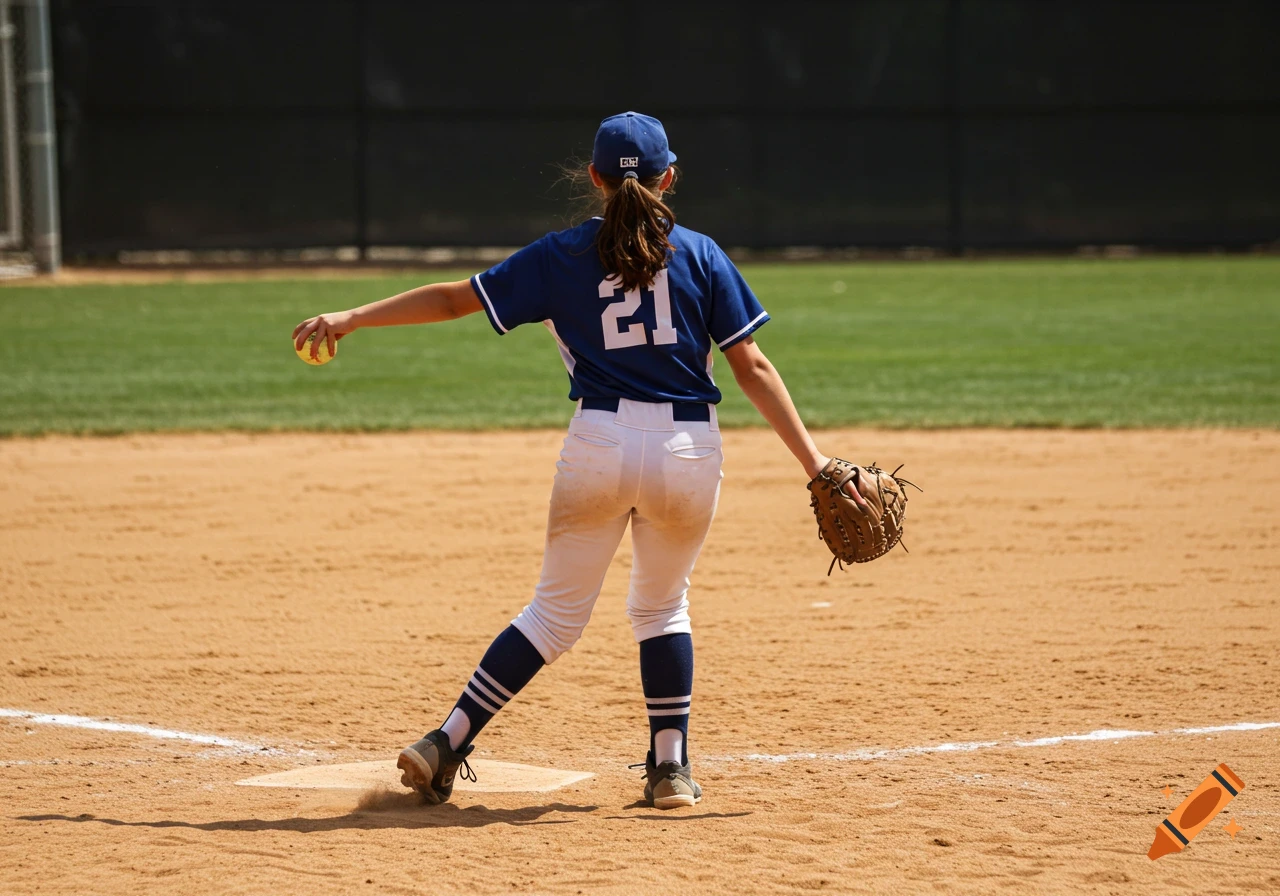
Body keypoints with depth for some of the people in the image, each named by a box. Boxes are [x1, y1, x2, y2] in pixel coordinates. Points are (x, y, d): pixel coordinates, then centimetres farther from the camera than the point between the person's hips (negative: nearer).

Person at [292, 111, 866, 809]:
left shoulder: (562, 256, 5)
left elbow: (454, 298, 5)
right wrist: (811, 460, 0)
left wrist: (351, 318, 12)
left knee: (556, 611, 11)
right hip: (691, 451, 0)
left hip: (599, 444, 0)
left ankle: (450, 744, 2)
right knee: (662, 606, 21)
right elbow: (752, 367, 0)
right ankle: (671, 768, 15)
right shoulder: (701, 256, 5)